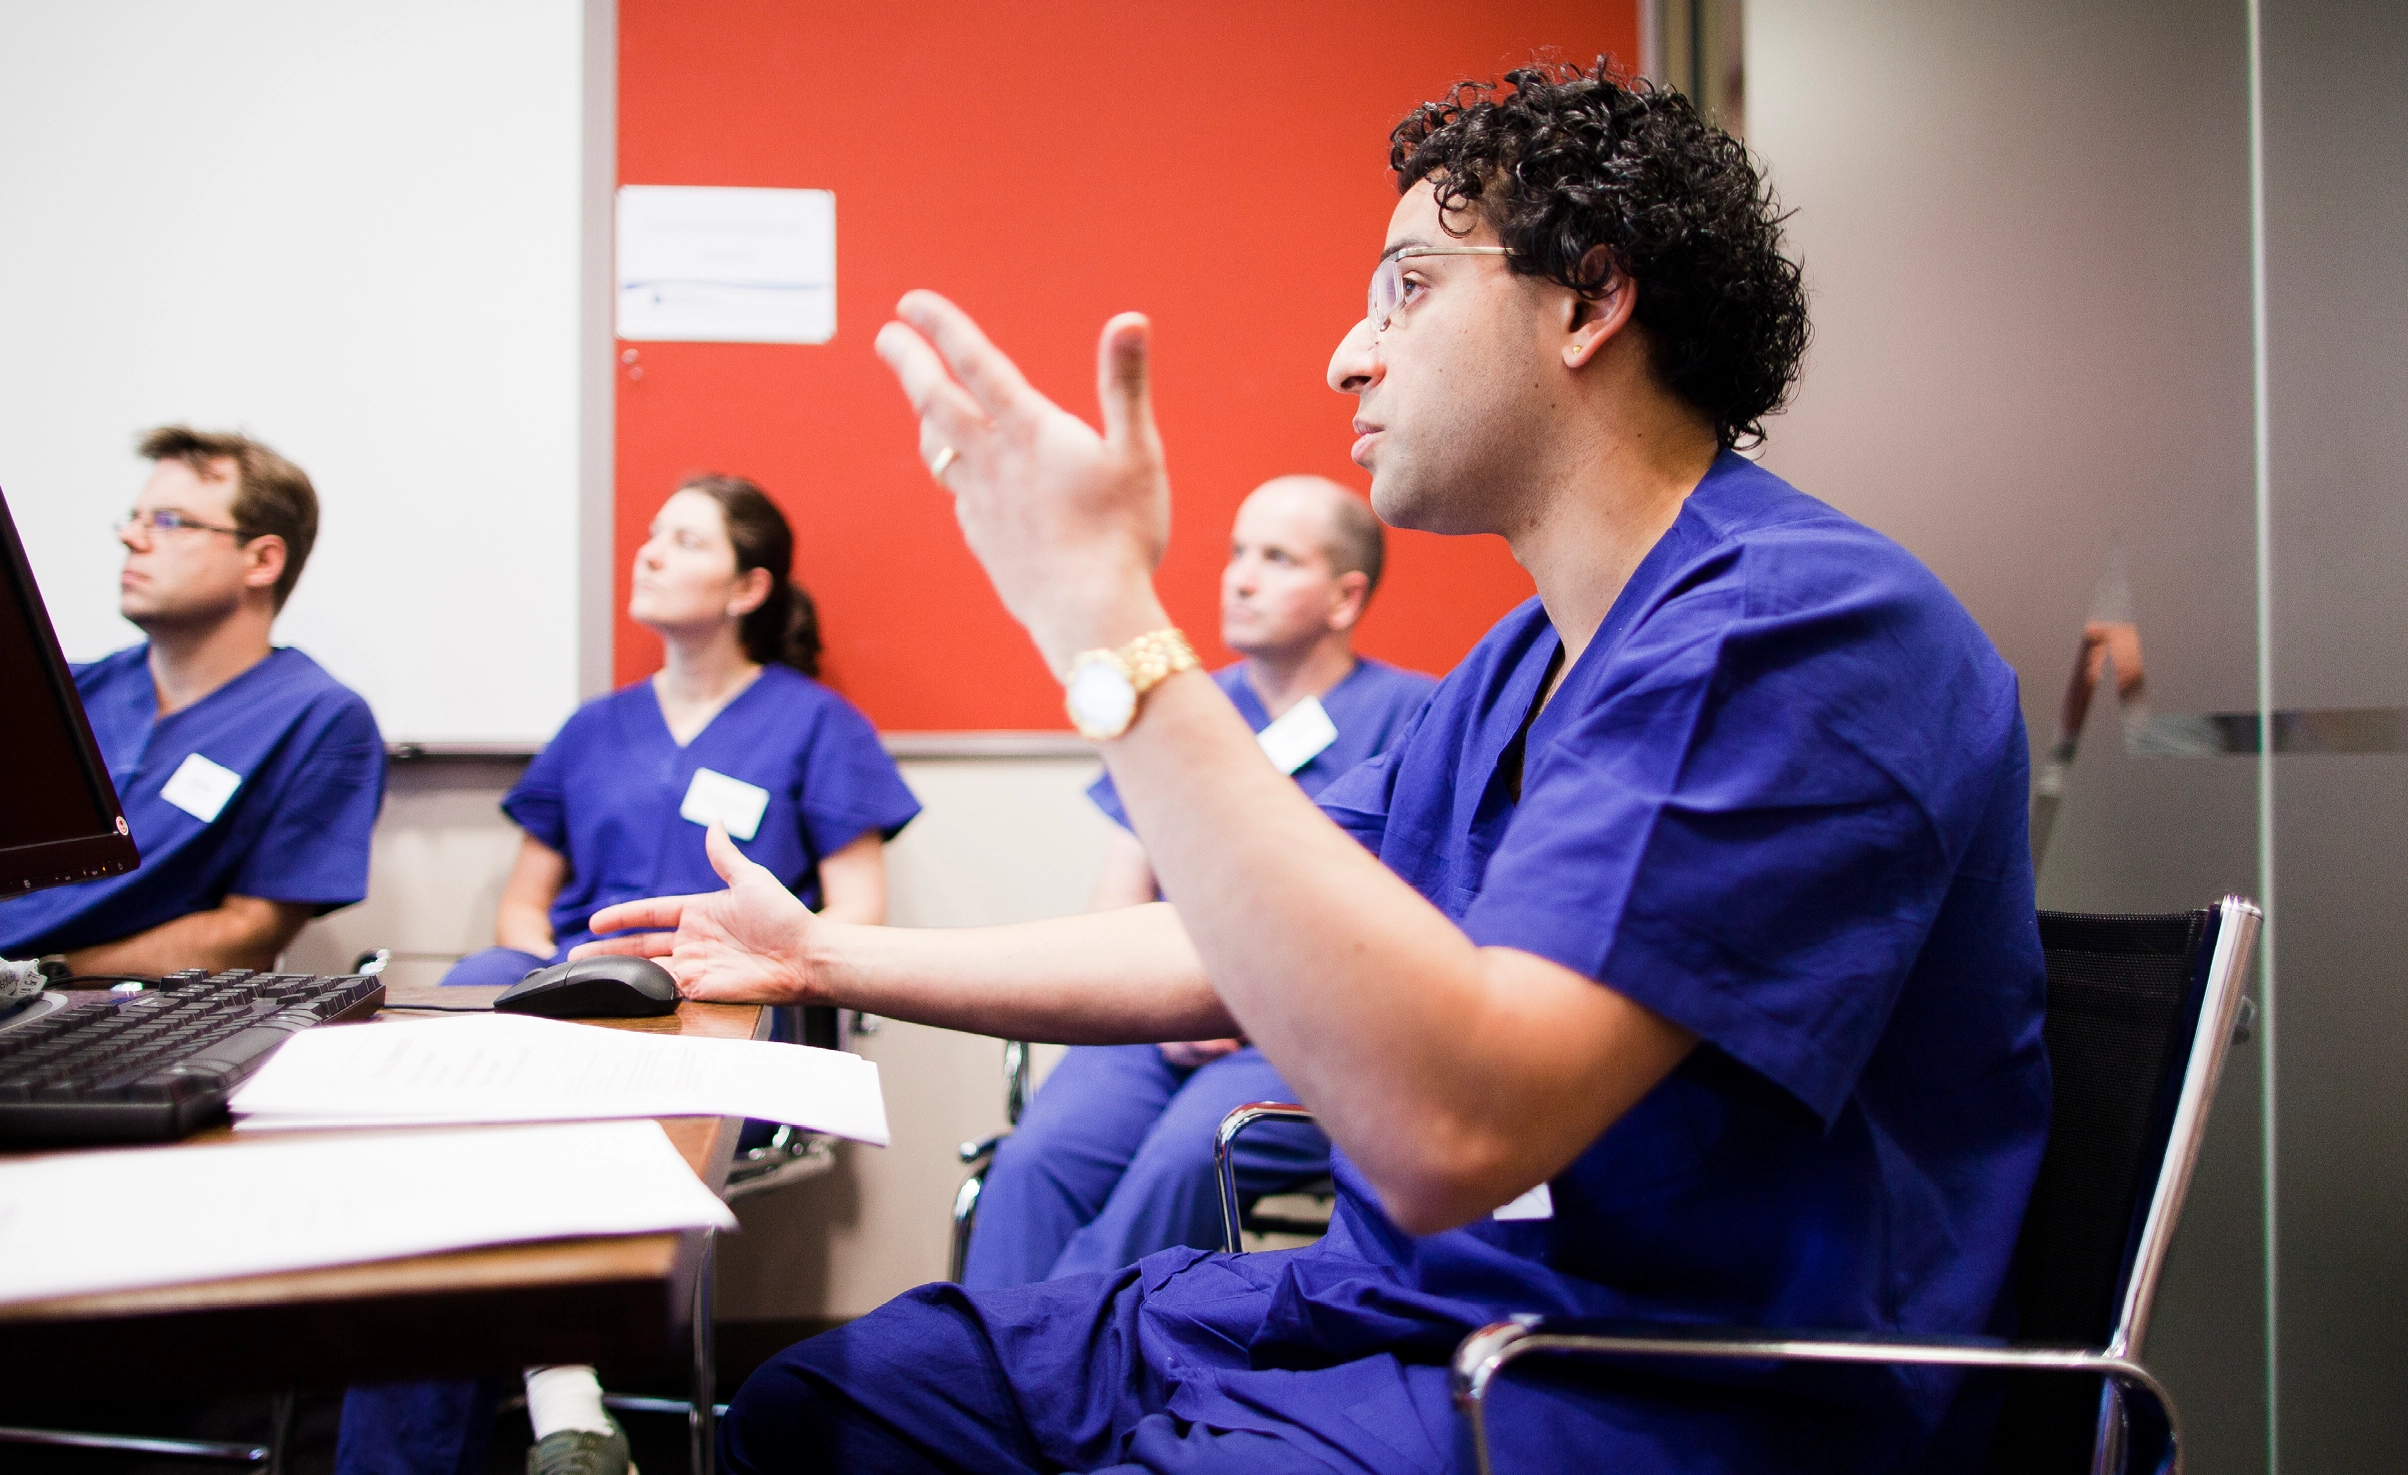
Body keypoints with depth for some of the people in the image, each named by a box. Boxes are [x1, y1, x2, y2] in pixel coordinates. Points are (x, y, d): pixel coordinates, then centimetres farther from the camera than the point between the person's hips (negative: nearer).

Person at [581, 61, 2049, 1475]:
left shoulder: (1805, 622, -20)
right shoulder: (1526, 661, 13)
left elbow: (1452, 1128, -32)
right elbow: (1228, 956, 17)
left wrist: (1105, 620, -28)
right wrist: (825, 955, 19)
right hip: (1397, 1308, 9)